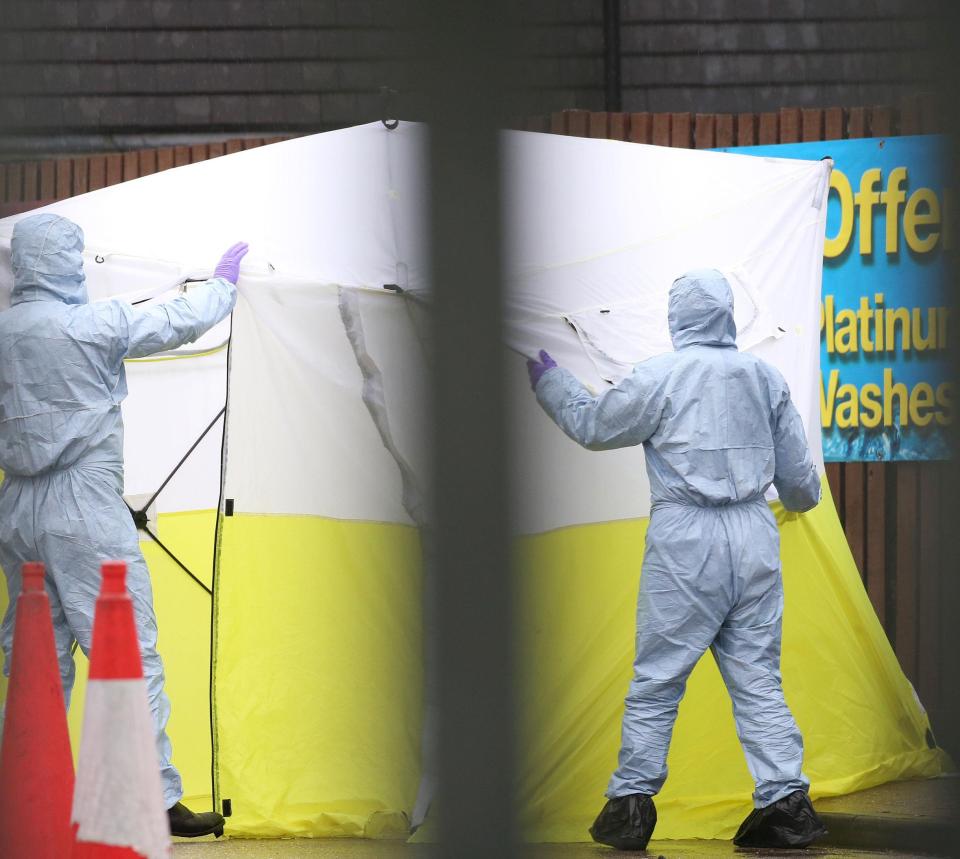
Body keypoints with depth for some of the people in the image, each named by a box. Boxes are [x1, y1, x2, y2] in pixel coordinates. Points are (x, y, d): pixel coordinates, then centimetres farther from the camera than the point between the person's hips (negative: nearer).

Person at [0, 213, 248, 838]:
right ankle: (157, 797, -6)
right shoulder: (95, 325, -10)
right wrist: (223, 283, 19)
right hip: (86, 516, -6)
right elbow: (179, 323, 1)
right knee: (130, 651, -4)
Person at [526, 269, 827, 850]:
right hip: (754, 532, 4)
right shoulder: (765, 377, 8)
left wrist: (547, 380, 25)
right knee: (757, 677, 7)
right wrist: (802, 498, 39)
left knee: (657, 678, 2)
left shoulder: (660, 377, -5)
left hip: (686, 536, -4)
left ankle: (631, 804, 4)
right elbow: (798, 471, 16)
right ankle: (787, 799, -1)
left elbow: (593, 426, 8)